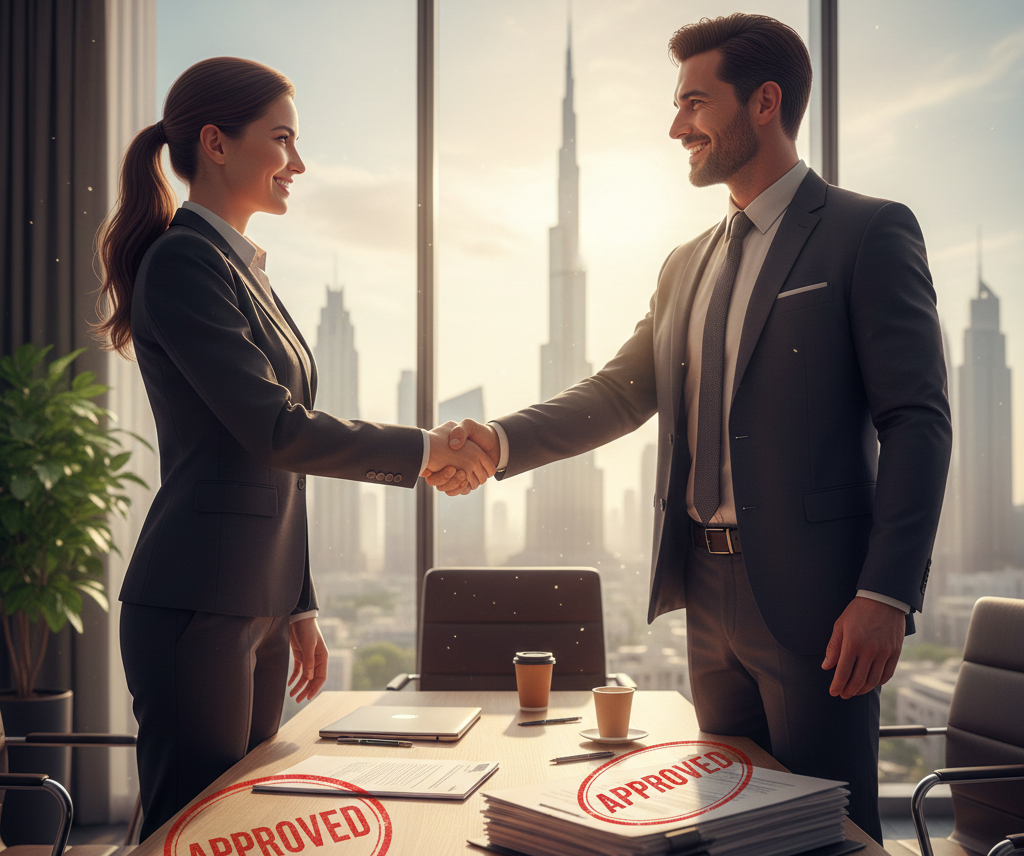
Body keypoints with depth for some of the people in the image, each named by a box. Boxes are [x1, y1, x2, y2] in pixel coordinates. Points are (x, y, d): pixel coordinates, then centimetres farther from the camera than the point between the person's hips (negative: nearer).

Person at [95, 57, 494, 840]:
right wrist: (424, 450, -10)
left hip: (258, 604, 9)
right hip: (196, 610, -9)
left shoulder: (244, 267, 16)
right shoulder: (183, 261, -11)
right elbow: (274, 430, -19)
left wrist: (299, 608, 18)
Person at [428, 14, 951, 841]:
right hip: (708, 592, 7)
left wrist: (886, 594, -18)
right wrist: (503, 442, -4)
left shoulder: (867, 233, -6)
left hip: (810, 592, -6)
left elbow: (918, 422, -11)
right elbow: (623, 390, 12)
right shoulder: (688, 265, 16)